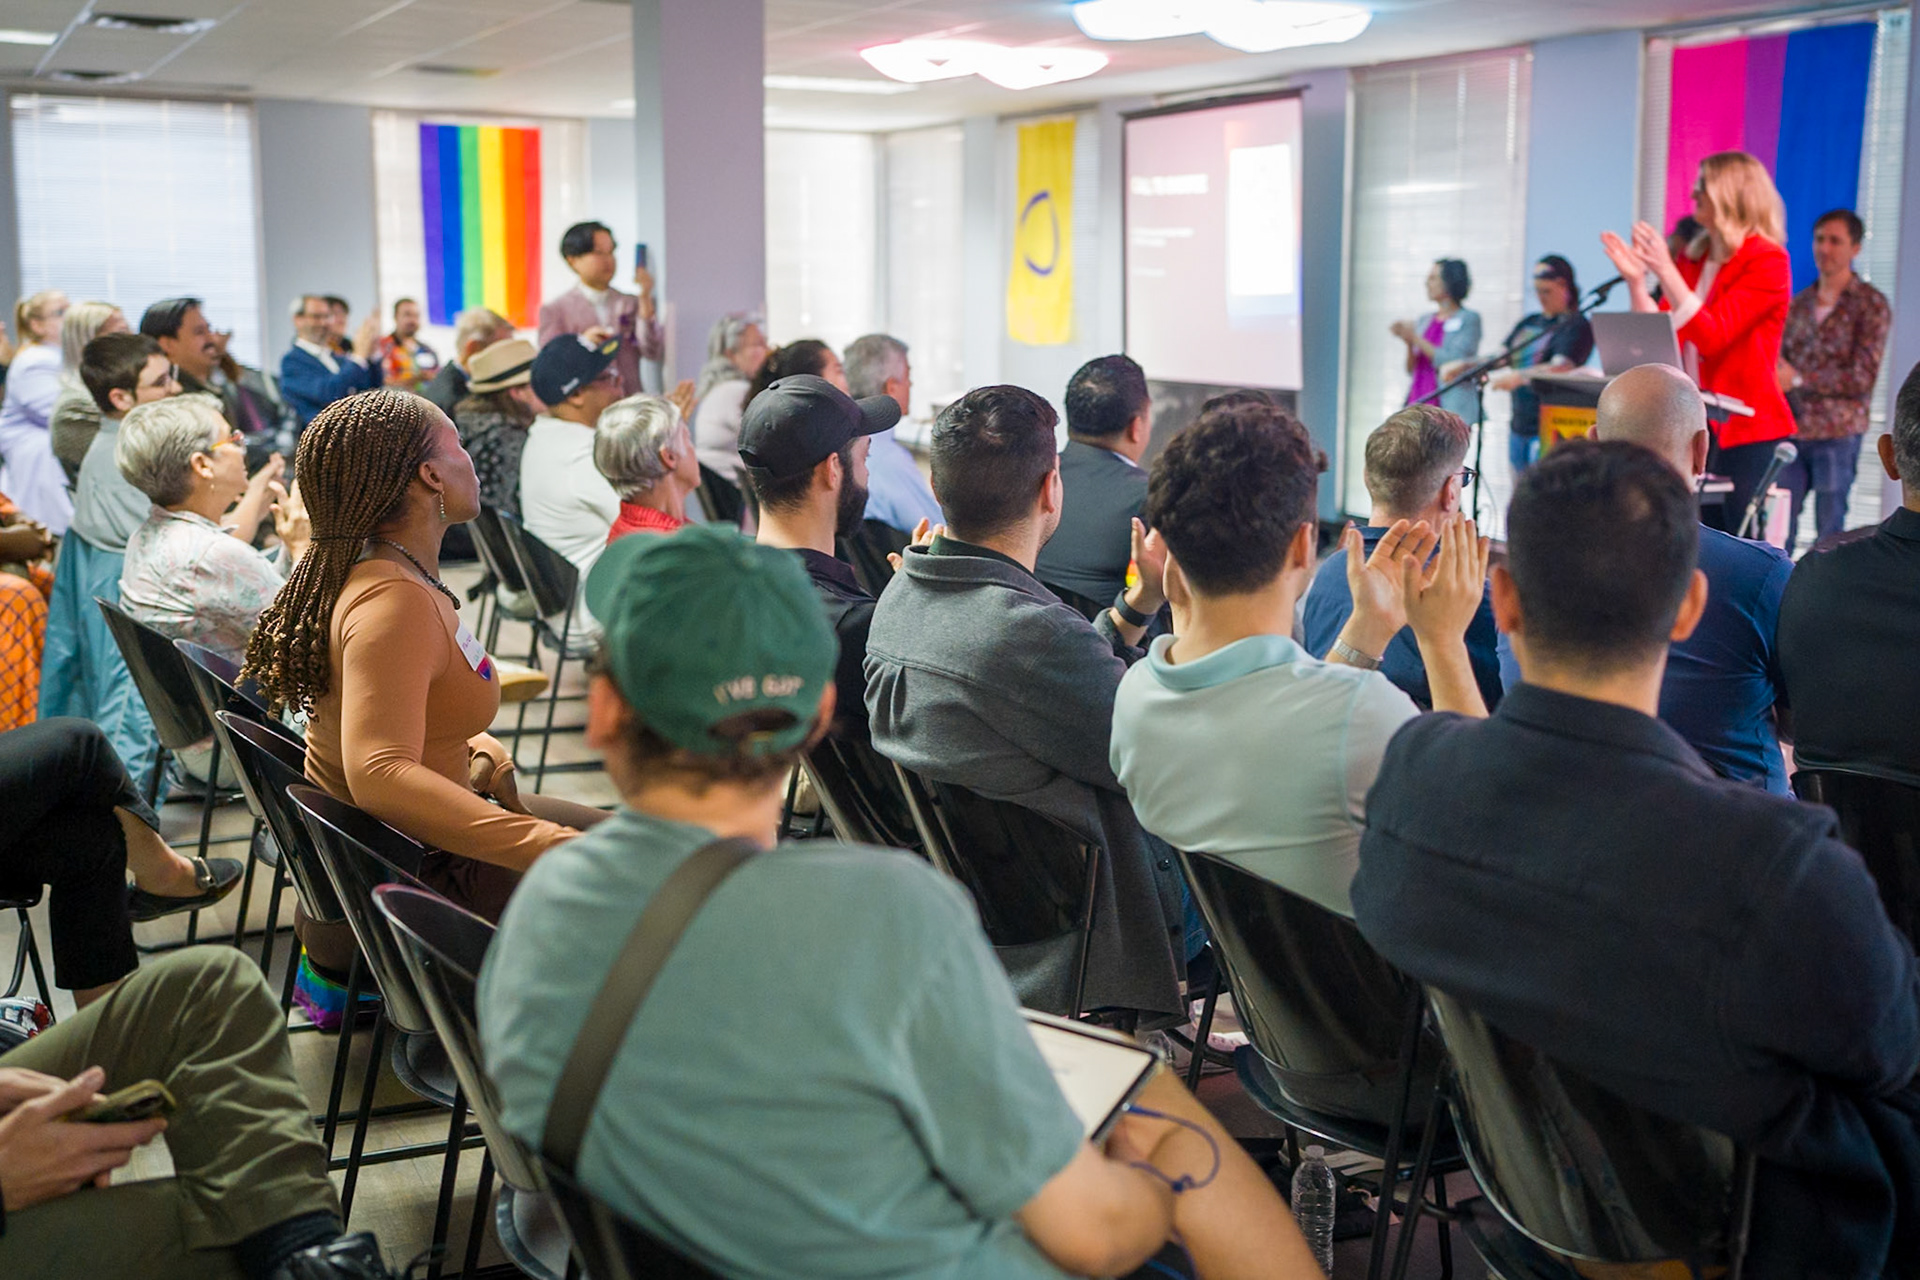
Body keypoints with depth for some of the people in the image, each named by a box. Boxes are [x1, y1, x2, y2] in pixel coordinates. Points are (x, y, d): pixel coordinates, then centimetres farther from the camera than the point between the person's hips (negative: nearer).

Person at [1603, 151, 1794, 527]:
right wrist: (1636, 280, -2)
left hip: (1746, 434, -6)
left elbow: (1712, 337, -18)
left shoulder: (1768, 262, -7)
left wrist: (1665, 271, -22)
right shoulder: (1692, 262, 12)